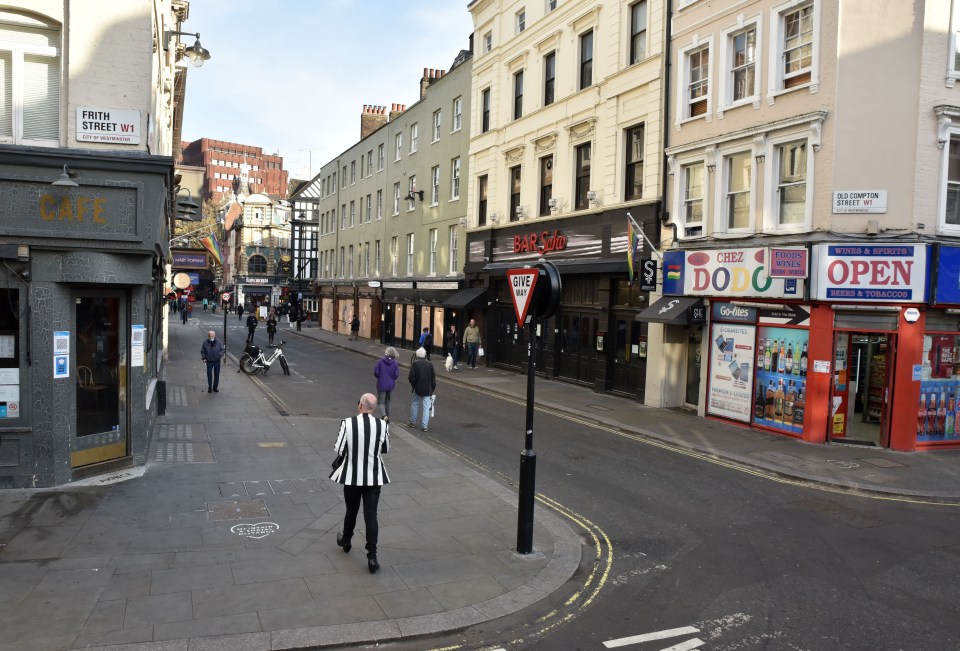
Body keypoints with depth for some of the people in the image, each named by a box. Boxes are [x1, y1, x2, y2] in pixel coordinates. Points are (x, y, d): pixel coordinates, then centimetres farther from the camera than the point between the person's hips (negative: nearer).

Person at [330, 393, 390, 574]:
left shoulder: (347, 423, -15)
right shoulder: (382, 425, -10)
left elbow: (339, 450, -10)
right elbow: (386, 449, 4)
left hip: (352, 476, 0)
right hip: (373, 477, 0)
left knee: (351, 511, 21)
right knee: (371, 515, 4)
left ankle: (346, 541, 44)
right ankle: (372, 556, 1)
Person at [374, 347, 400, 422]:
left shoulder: (380, 361, -11)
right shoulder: (395, 363, -7)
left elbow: (376, 372, -11)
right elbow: (396, 375, -8)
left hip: (381, 385, -3)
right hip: (391, 385, 3)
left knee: (381, 402, 3)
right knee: (387, 401, 19)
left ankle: (384, 415, -21)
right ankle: (388, 418, 22)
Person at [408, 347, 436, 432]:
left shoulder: (415, 364, -12)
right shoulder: (430, 364, -3)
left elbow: (412, 377, -13)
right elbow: (433, 378, 0)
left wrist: (413, 385, 8)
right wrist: (433, 389, 10)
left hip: (417, 388, -1)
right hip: (427, 390, 1)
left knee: (414, 404, 17)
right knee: (426, 407, 4)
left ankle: (413, 422, 25)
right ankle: (425, 426, 3)